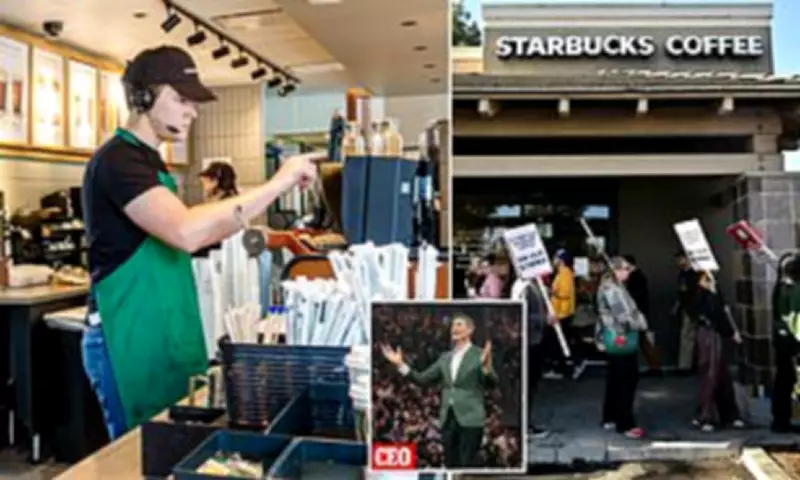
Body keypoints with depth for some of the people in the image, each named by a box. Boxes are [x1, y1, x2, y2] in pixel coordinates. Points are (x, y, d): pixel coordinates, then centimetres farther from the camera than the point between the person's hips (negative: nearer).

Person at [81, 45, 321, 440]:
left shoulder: (147, 161, 15)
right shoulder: (118, 160, -16)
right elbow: (185, 231, -31)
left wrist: (237, 229, 7)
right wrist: (276, 185, -27)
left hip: (165, 337, 9)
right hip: (131, 341, -9)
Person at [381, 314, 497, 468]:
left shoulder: (480, 354, -2)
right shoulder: (446, 357, 14)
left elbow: (492, 384, -13)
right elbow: (423, 379, 12)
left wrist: (486, 365, -34)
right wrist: (400, 364, 2)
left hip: (470, 419, -5)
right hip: (448, 419, 6)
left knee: (468, 466, -4)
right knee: (451, 465, 10)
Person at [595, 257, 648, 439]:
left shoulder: (612, 287, 14)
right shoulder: (612, 289, -19)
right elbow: (624, 316, -23)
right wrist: (642, 323, -8)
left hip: (615, 339, 11)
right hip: (621, 340, -11)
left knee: (615, 379, 16)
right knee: (627, 381, -6)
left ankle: (609, 418, 24)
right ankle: (625, 424, -1)